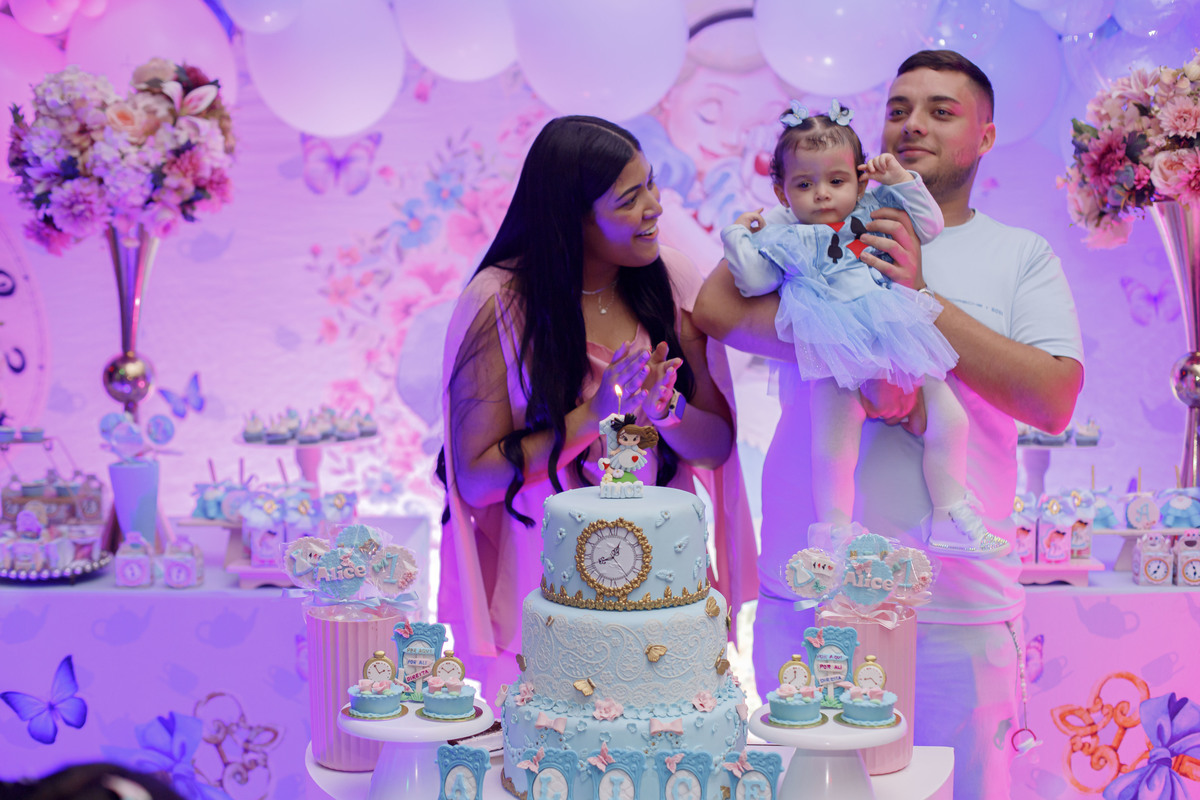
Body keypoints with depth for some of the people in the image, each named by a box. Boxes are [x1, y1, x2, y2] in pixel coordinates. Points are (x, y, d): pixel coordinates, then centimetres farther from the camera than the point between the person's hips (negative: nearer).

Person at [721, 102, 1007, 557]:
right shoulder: (783, 239, 13)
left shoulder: (876, 212, 20)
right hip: (837, 360, -3)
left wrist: (899, 179, 14)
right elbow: (754, 280, 9)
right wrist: (737, 236, 8)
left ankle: (951, 520, 8)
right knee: (831, 453, -16)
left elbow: (928, 224, 20)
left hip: (901, 345, 4)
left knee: (949, 423, -4)